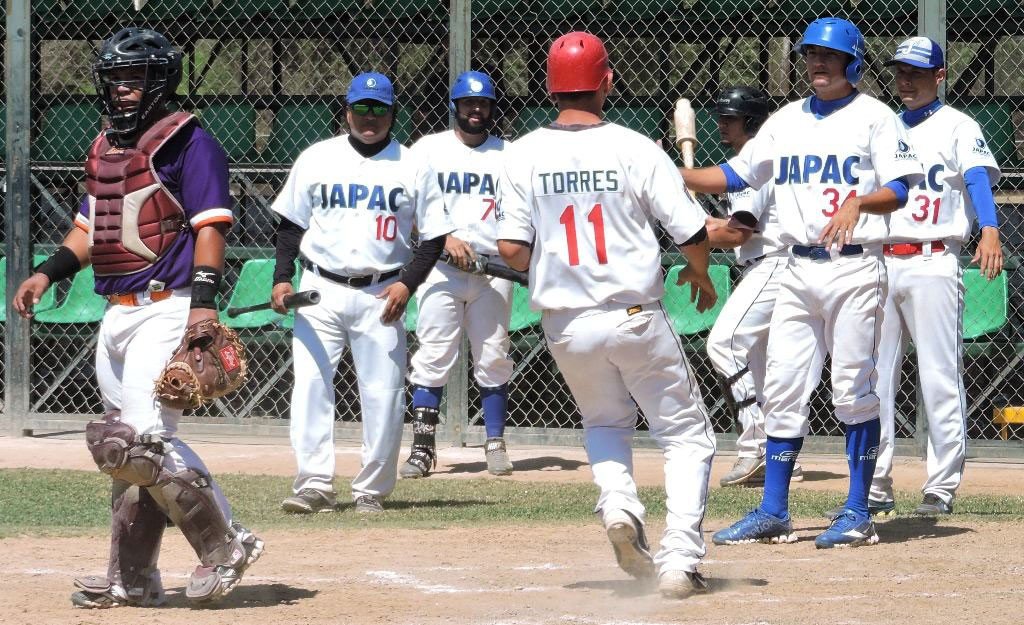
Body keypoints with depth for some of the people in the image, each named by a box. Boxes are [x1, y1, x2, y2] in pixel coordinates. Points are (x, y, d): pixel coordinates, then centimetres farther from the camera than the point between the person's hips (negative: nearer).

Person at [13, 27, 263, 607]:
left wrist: (204, 302, -24)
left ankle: (225, 545, -7)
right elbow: (89, 229, 25)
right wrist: (48, 273, 9)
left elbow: (210, 228, -14)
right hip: (118, 315, 9)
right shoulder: (105, 148, 18)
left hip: (167, 310, -9)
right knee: (127, 446, 10)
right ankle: (131, 580, 16)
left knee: (143, 438, -19)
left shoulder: (188, 143, -7)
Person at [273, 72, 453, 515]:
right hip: (321, 291, 1)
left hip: (381, 295, -1)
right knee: (310, 383, -10)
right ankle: (315, 483, -9)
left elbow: (433, 237, 5)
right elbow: (291, 224, 11)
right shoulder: (316, 159, 7)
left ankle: (372, 489, 7)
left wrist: (407, 283, -9)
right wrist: (282, 278, -1)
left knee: (383, 392, -2)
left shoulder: (411, 167, 4)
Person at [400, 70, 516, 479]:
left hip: (493, 271, 2)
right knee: (432, 359, -5)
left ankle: (495, 445, 10)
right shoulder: (430, 149, 6)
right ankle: (422, 448, -4)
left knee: (493, 360, 3)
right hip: (442, 271, -2)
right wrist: (446, 239, -15)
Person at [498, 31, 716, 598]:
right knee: (686, 435, 9)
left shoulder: (523, 155, -4)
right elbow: (693, 233, -8)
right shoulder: (635, 149, -9)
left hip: (566, 326, 3)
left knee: (605, 421, 28)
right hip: (637, 318, -3)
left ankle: (617, 503, -1)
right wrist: (700, 275, 14)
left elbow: (511, 251, -7)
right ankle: (680, 557, -5)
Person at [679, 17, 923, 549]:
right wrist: (673, 175, 4)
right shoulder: (787, 121, 15)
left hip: (855, 269, -6)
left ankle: (858, 513, 1)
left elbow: (899, 190, -9)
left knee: (854, 390, -5)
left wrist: (859, 203, -29)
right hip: (799, 270, 6)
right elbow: (735, 175, 17)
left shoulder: (873, 117, -1)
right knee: (782, 388, 4)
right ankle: (773, 513, 8)